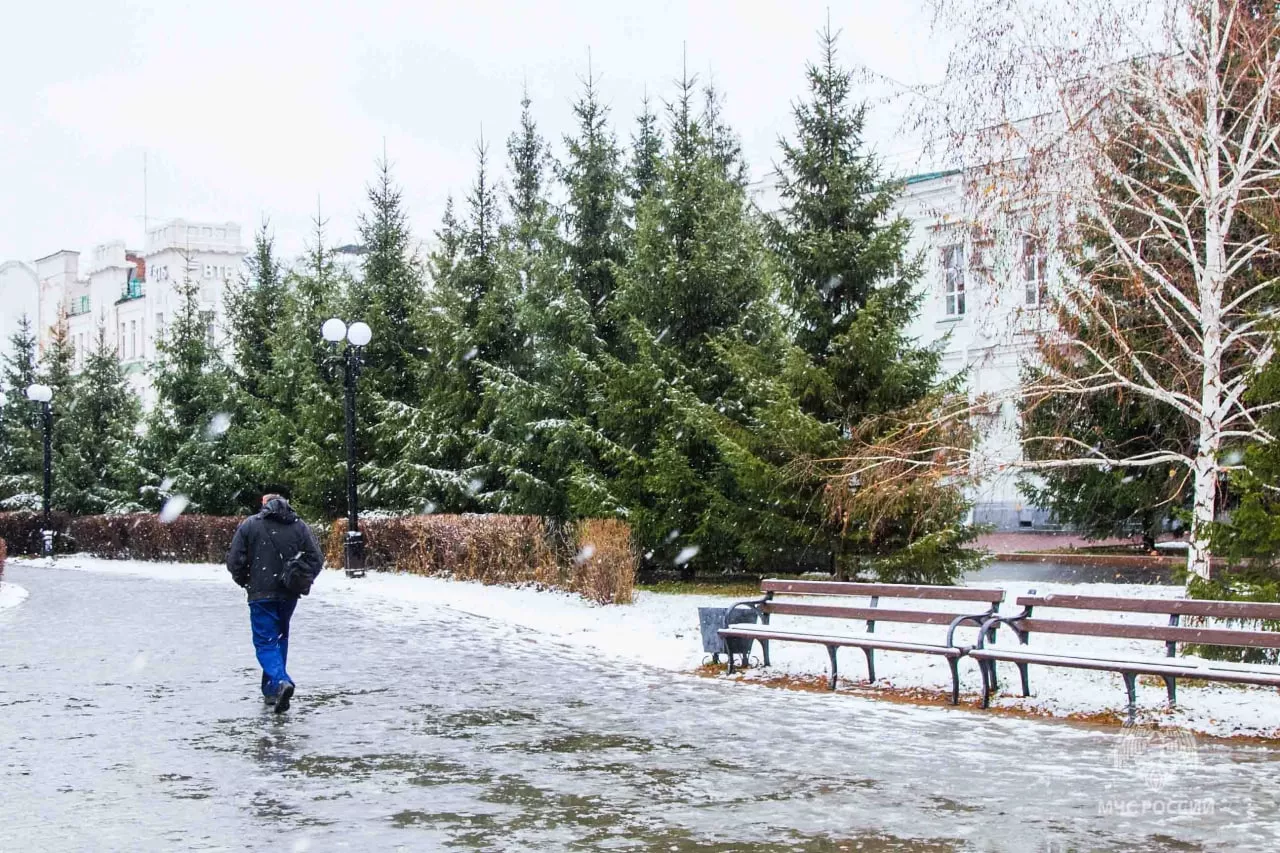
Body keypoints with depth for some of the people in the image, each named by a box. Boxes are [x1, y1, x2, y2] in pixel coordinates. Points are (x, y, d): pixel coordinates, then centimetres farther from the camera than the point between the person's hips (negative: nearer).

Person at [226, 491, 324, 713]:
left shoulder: (249, 525, -3)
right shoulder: (299, 526, 4)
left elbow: (234, 561, -5)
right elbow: (316, 559, -1)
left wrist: (244, 582, 12)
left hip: (261, 595, -3)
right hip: (289, 595, 3)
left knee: (266, 642, -1)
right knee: (280, 639, 19)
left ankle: (280, 681, -26)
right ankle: (271, 691, 25)